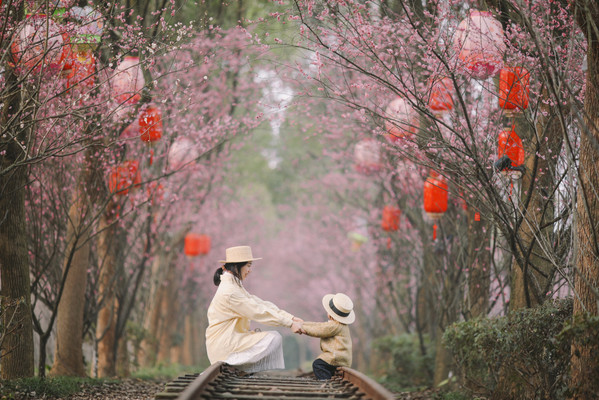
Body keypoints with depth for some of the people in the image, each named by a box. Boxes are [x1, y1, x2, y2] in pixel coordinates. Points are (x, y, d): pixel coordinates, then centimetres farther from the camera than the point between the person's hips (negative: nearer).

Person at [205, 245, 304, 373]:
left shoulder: (235, 286, 14)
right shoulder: (229, 291, -19)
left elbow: (262, 304, 10)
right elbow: (258, 312, -19)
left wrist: (292, 318, 2)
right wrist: (290, 323, -15)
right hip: (223, 347, -10)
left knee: (274, 336, 11)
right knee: (274, 338, -13)